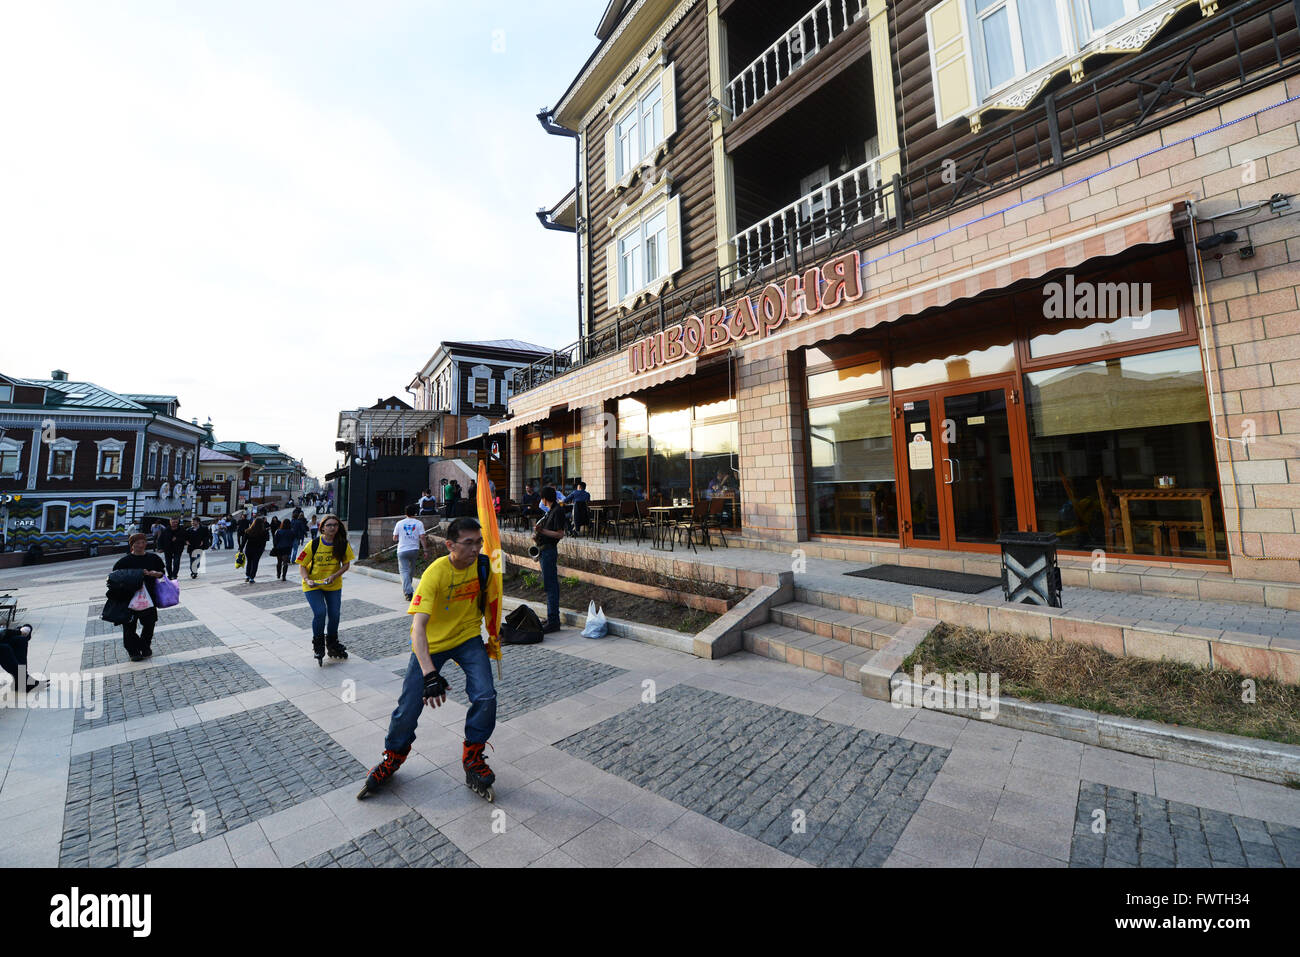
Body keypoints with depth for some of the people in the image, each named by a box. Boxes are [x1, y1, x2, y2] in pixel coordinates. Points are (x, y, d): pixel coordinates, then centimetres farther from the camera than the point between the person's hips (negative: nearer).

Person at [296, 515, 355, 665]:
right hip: (313, 585, -2)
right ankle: (318, 646, 9)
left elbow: (346, 564, -2)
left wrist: (334, 576, -18)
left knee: (334, 615, 6)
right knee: (320, 613, -16)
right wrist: (307, 579, -22)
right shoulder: (314, 544, -16)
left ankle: (332, 644, 31)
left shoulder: (343, 544, -10)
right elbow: (302, 565, -7)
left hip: (334, 585, 3)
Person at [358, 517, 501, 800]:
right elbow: (418, 626, -35)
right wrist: (430, 674, -44)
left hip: (468, 638, 2)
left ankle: (473, 758, 12)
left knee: (485, 697, -15)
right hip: (431, 643, -2)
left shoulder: (482, 565, -14)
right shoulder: (434, 573, -28)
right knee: (409, 707, 0)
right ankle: (393, 756, 36)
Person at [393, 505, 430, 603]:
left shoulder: (399, 523, 2)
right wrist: (425, 550, -4)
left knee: (404, 571, -2)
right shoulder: (419, 523, -1)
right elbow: (422, 537, -7)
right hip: (414, 549, 1)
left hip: (402, 550, -1)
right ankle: (406, 589, 30)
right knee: (411, 570, 18)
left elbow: (394, 538, 7)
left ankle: (408, 592, -14)